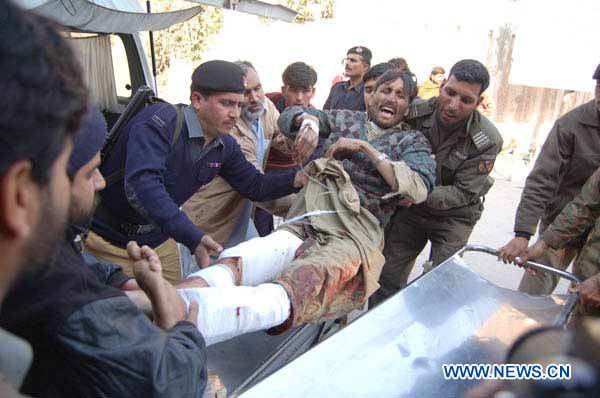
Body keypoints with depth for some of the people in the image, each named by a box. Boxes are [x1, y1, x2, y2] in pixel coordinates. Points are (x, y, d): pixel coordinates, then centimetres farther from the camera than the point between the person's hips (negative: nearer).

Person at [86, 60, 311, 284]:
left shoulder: (225, 147, -2)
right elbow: (141, 185, -38)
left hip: (158, 239, 6)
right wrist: (193, 238, -44)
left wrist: (299, 178, -7)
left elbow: (255, 186, 9)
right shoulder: (161, 120, -25)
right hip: (107, 239, -6)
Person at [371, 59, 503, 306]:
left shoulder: (487, 141, -22)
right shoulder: (415, 114, -18)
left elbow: (464, 193, -19)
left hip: (454, 215, -2)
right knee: (387, 275, 6)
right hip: (411, 209, 2)